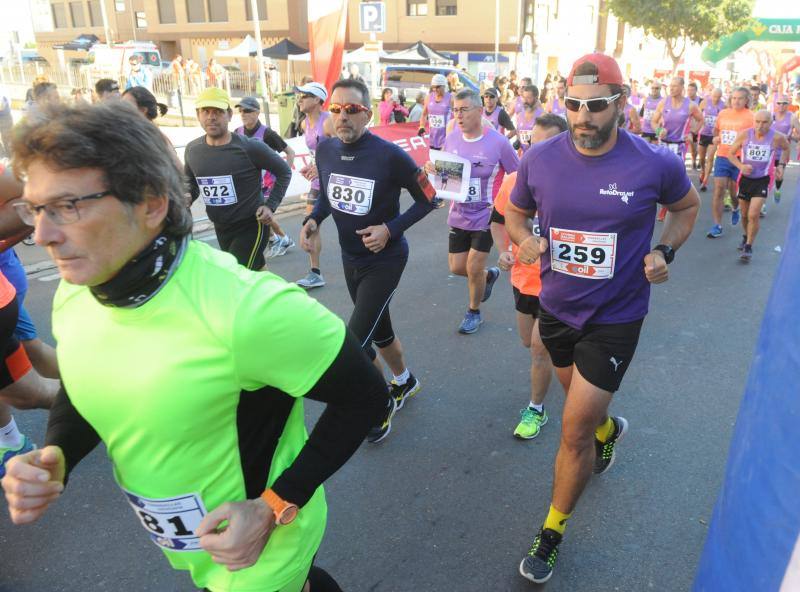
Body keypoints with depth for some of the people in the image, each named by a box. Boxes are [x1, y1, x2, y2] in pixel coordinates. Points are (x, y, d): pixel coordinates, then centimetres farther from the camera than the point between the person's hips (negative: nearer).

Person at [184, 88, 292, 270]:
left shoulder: (250, 147, -16)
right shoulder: (192, 150, -1)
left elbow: (284, 172, -4)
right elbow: (191, 185, 16)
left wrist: (271, 206, -11)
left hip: (252, 226, -6)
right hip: (220, 229, 6)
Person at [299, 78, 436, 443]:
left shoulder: (389, 155, -22)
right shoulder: (325, 150, -5)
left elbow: (427, 199, -11)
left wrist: (391, 228, -20)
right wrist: (314, 218, -6)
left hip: (385, 259, -6)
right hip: (350, 258, 6)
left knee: (355, 342, -9)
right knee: (379, 330, 21)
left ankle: (384, 405, 18)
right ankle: (405, 381, 48)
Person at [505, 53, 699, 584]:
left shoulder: (655, 165, -17)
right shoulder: (540, 159, -11)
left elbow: (687, 206, 5)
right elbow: (516, 211, 7)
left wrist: (665, 251, -13)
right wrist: (525, 238, -15)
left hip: (614, 319, -3)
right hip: (556, 308, 4)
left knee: (575, 433, -2)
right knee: (582, 402, 27)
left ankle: (554, 531, 23)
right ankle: (609, 429, 66)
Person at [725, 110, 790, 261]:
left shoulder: (777, 137, -14)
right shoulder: (744, 134, -14)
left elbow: (786, 148, 10)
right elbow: (731, 154, -2)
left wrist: (781, 165, -2)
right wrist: (741, 166, -20)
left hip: (762, 180, -2)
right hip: (745, 179, 2)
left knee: (754, 215, -14)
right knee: (745, 215, 16)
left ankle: (748, 247, 1)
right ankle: (746, 236, 44)